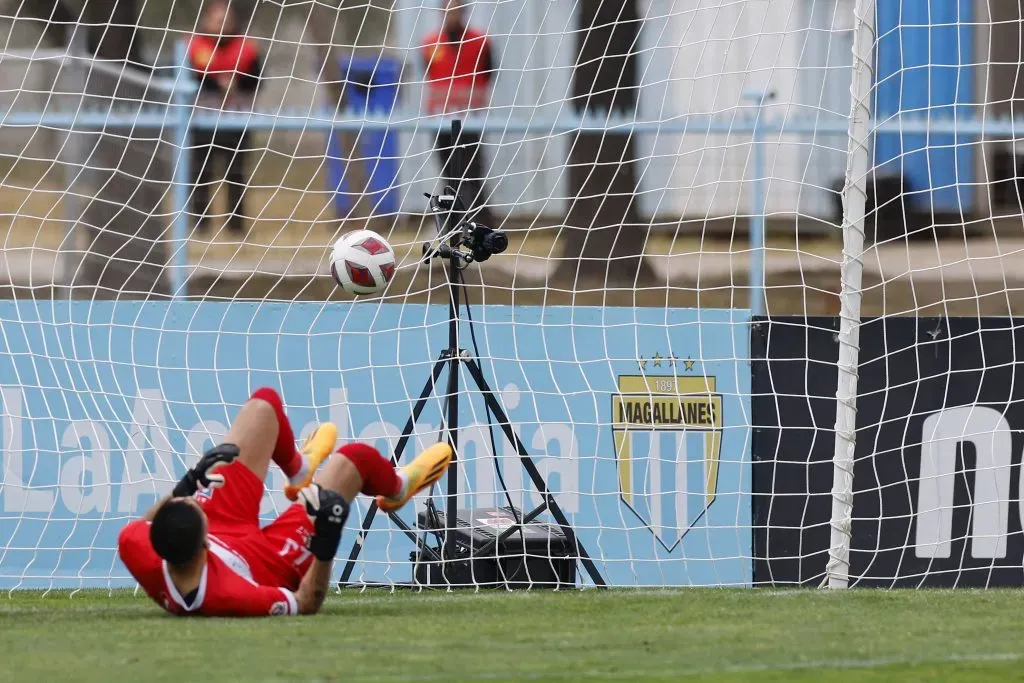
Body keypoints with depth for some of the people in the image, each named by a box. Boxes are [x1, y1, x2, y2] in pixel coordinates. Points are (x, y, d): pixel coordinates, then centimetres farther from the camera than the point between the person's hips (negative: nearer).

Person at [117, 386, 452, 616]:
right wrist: (327, 543, -37)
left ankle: (299, 472, 48)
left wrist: (187, 485, -17)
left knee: (265, 402, 11)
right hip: (271, 560, -4)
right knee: (356, 457, 7)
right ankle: (397, 489, 48)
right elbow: (307, 605, -26)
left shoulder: (137, 551, -41)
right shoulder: (234, 597, -48)